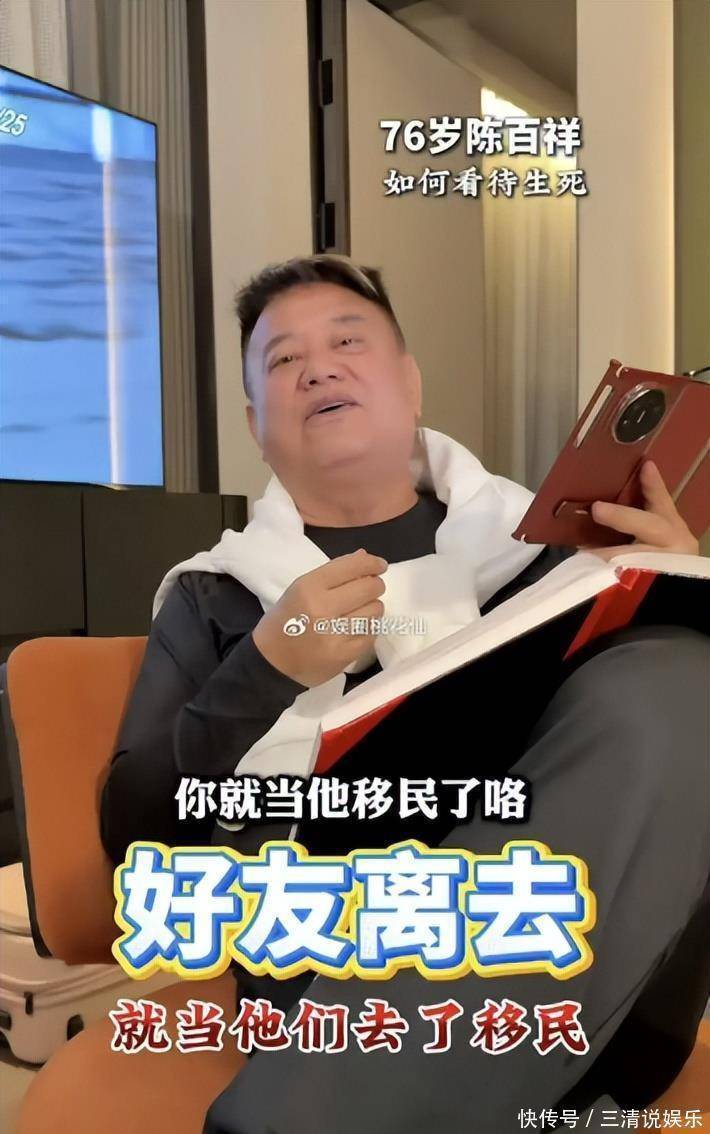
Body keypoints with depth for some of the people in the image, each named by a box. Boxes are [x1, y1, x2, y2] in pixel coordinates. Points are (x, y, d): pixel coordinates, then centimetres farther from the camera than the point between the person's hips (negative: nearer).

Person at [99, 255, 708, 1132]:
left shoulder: (533, 537, 17)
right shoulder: (216, 594, 15)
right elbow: (132, 830, 6)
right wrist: (269, 670, -9)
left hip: (596, 976, 5)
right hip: (350, 978, -4)